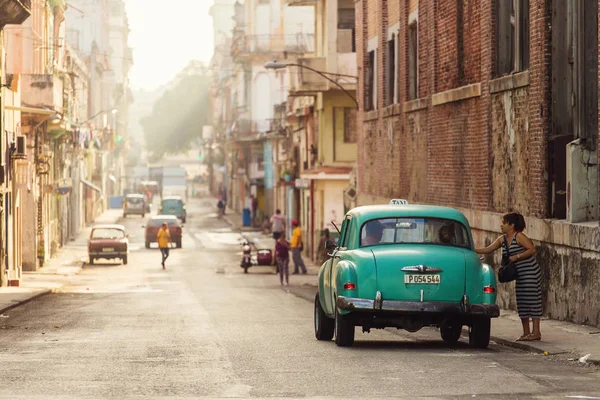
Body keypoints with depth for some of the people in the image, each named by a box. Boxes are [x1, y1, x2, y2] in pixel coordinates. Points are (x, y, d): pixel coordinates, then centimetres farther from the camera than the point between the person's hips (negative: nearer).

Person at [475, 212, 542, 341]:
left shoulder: (519, 237, -13)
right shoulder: (502, 239, 10)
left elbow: (532, 249, -17)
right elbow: (487, 250, 10)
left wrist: (516, 257, -20)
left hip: (530, 272, -9)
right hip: (520, 274, 9)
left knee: (532, 300, -8)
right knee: (521, 302, 8)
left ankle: (536, 332, -8)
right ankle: (526, 332, 14)